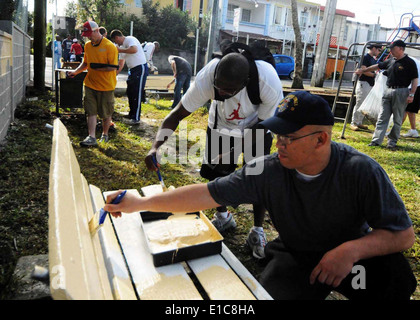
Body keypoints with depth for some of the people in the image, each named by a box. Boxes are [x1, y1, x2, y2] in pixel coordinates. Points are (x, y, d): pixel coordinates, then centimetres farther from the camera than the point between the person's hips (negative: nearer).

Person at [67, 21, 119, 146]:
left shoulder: (109, 46, -11)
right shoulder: (87, 45, 9)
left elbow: (113, 67, -15)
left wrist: (96, 68, -20)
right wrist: (76, 71, 4)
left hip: (106, 85, -5)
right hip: (90, 84, 5)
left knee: (106, 113, 7)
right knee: (91, 111, -1)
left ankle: (105, 135, 26)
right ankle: (91, 137, 0)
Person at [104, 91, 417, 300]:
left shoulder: (361, 171, -23)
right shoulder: (269, 171, -19)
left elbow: (404, 233, -18)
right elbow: (209, 193, -21)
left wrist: (352, 249, -37)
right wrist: (142, 203, -23)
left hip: (352, 255, -1)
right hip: (295, 256, 1)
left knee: (395, 274, -29)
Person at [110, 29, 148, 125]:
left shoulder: (130, 39, -11)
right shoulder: (122, 46, 17)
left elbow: (134, 49, -33)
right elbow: (121, 63, 22)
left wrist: (120, 50, -21)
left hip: (140, 68, -10)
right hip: (132, 69, 10)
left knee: (136, 94, -9)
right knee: (129, 92, 14)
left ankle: (136, 118, -5)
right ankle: (131, 115, 26)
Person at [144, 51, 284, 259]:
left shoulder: (269, 84, -39)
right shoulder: (206, 78, -36)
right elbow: (177, 114, -28)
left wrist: (233, 152, -26)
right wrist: (156, 146, -44)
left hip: (256, 128, -1)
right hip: (220, 126, 2)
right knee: (216, 173, 6)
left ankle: (257, 232, 14)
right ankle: (223, 217, 34)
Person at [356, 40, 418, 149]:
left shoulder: (409, 62, -4)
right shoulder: (391, 61, 13)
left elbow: (415, 80, -6)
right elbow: (377, 66, 26)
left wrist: (411, 94, -14)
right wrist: (363, 70, 28)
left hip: (401, 92, -6)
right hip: (388, 91, 6)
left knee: (397, 119, 2)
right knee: (382, 117, 2)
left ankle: (392, 141, 11)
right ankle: (376, 140, 3)